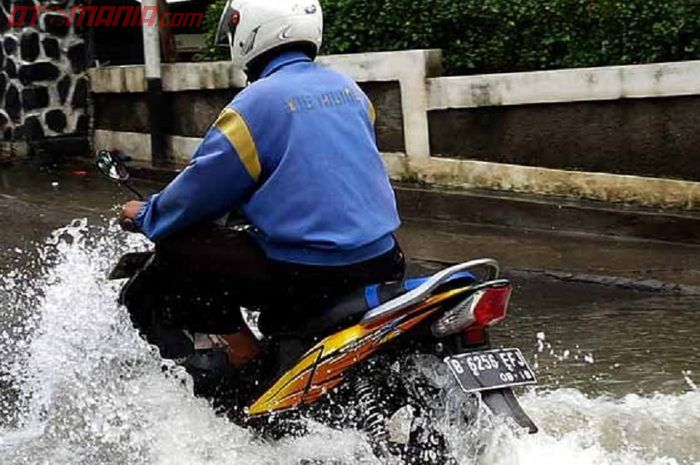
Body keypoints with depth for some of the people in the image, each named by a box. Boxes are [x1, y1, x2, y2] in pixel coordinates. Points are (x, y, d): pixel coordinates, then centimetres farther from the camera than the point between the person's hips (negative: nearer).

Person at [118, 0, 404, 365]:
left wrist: (145, 216, 15)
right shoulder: (348, 88, 11)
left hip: (310, 273, -8)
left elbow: (201, 188, -4)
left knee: (178, 251, 2)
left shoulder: (258, 102, -10)